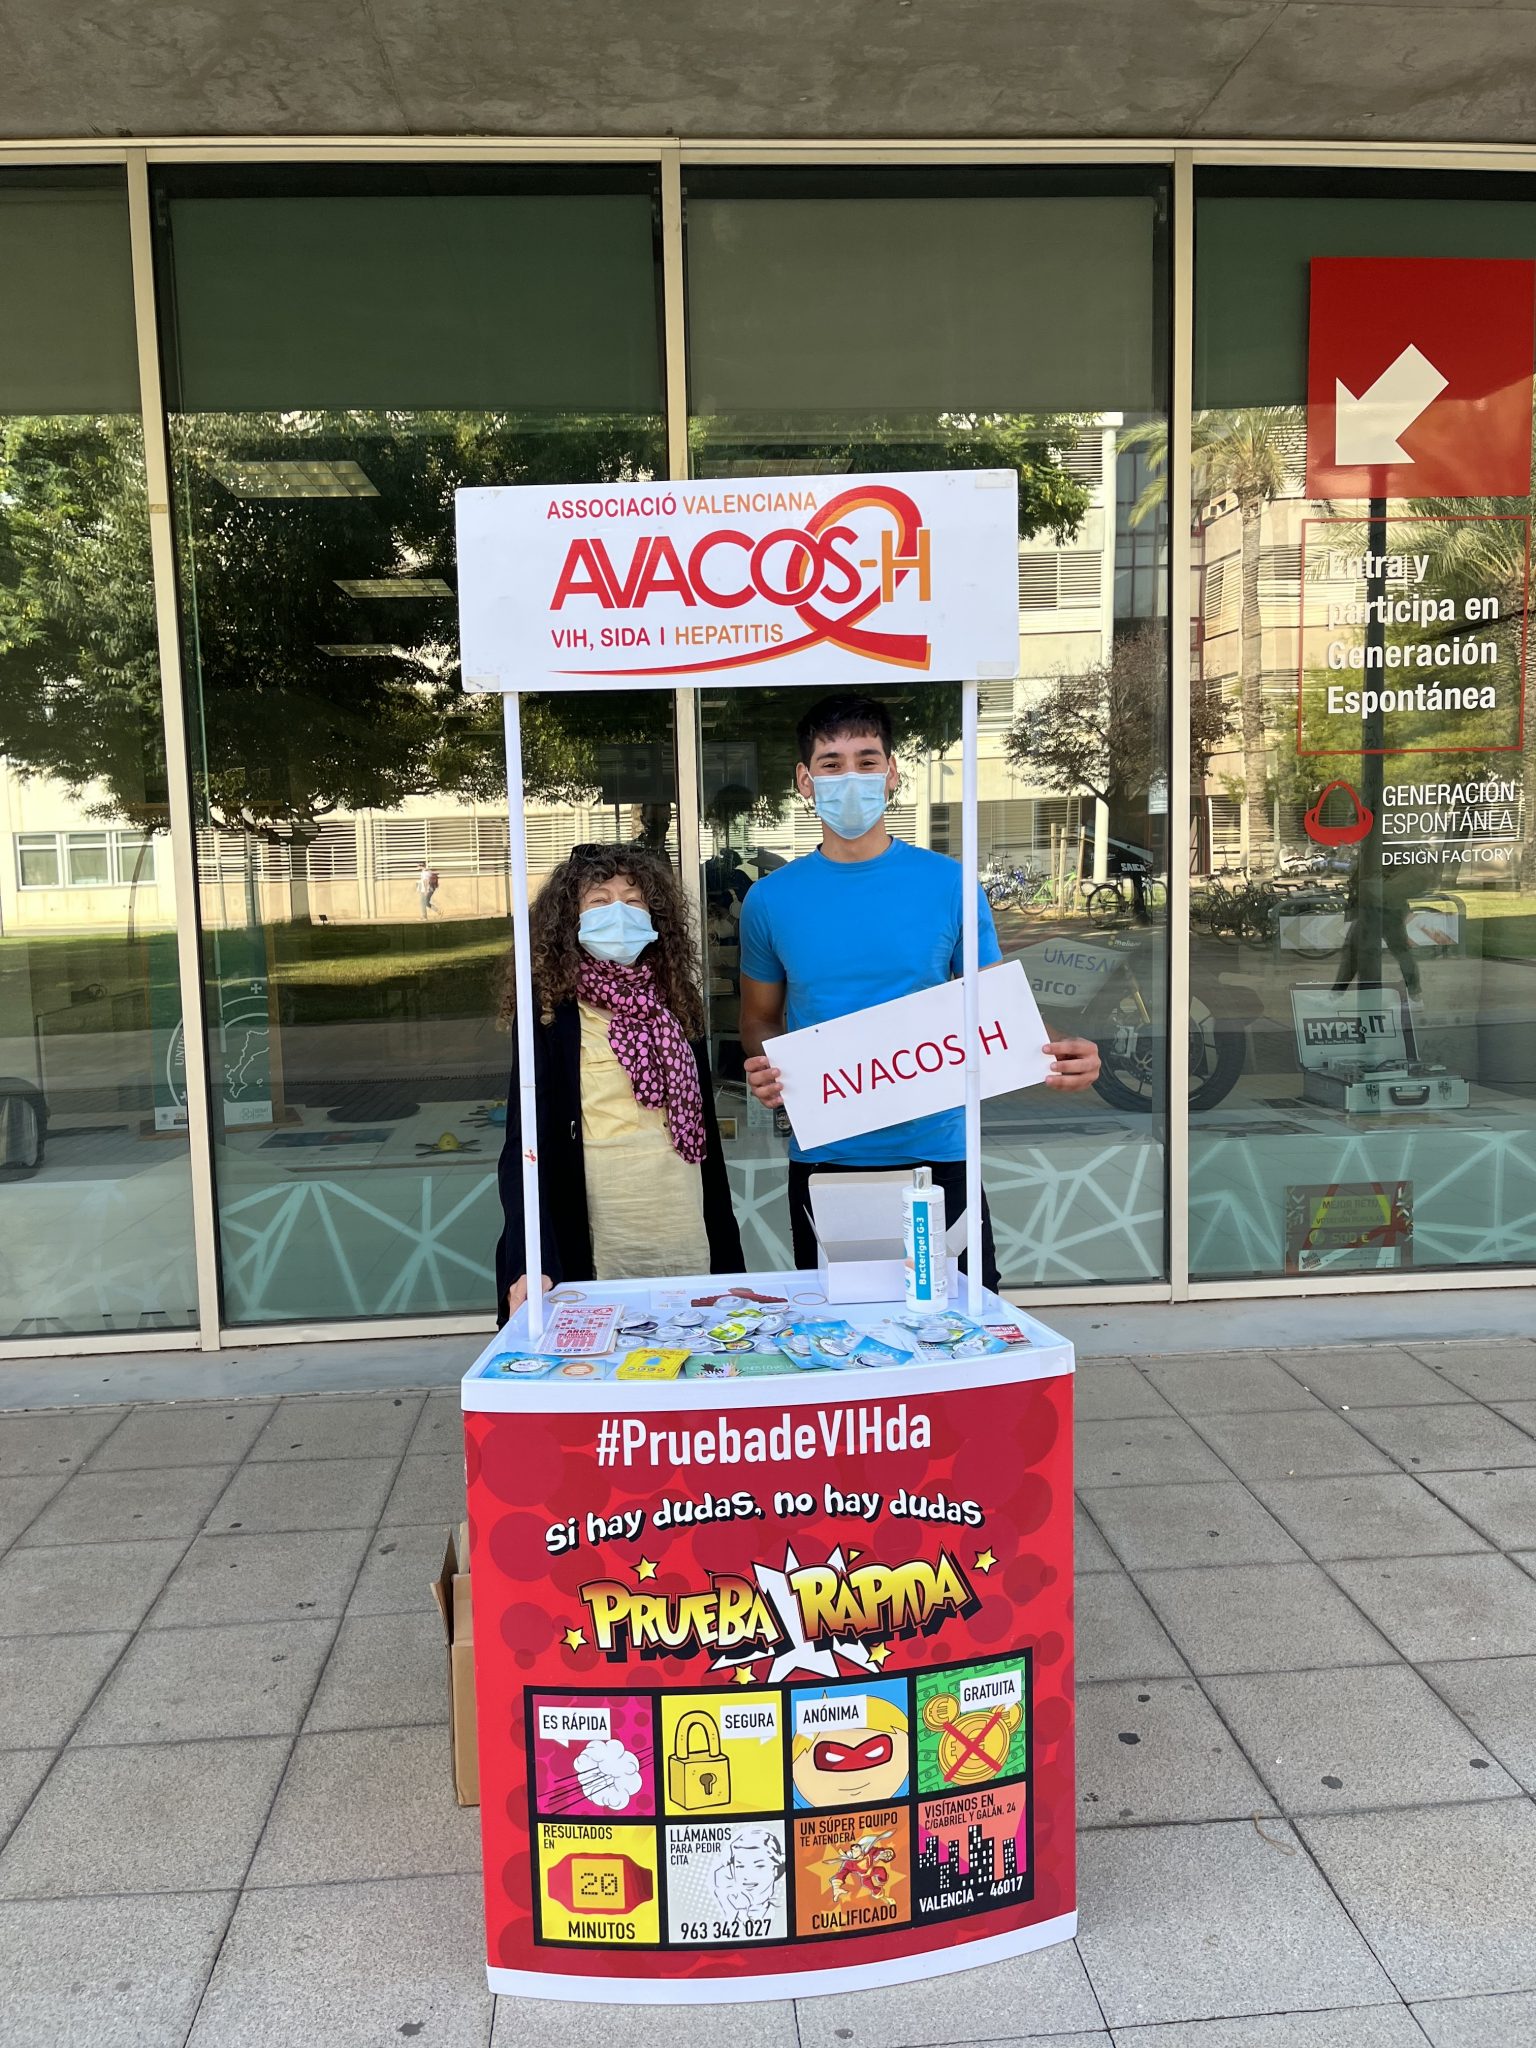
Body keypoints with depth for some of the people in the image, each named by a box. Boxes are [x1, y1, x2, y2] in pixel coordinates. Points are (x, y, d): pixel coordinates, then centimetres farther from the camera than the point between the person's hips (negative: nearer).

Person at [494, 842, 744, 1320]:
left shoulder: (677, 1008, 9)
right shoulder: (551, 1015, -5)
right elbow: (525, 1149, -12)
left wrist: (728, 1256, 13)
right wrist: (532, 1265, -25)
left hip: (688, 1244, 4)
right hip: (597, 1255, -4)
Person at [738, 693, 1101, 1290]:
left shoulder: (949, 884, -1)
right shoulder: (771, 899, 1)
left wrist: (1057, 1052, -17)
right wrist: (763, 1065, -11)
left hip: (937, 1154, -1)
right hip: (823, 1161, 1)